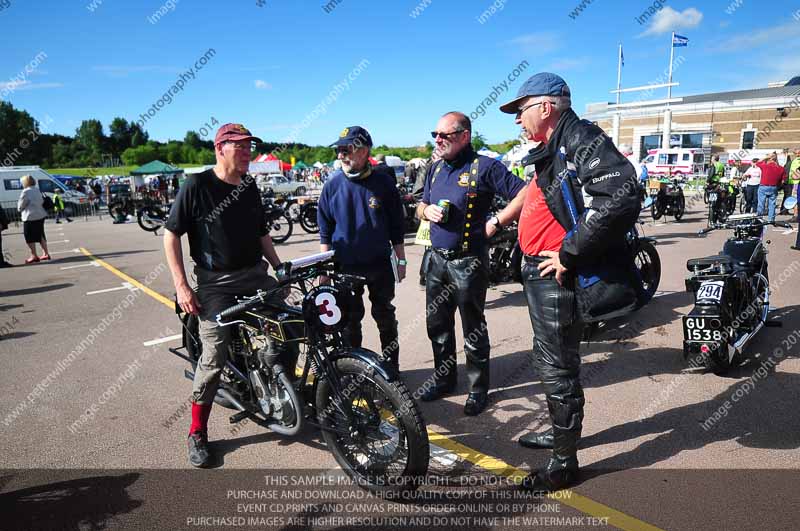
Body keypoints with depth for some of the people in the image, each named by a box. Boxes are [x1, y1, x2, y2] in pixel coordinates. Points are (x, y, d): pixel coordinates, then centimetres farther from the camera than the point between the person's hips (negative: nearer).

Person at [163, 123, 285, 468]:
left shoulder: (250, 187, 10)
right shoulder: (197, 186, -7)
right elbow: (171, 234, -6)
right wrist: (181, 286, -12)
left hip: (256, 275, 6)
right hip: (216, 284, -5)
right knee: (214, 359, -4)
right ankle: (197, 433, 14)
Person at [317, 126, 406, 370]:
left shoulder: (383, 181, -5)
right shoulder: (333, 184, -2)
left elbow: (397, 226, 1)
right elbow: (325, 231, 3)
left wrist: (401, 260, 2)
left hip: (380, 264, 0)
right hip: (345, 266, 1)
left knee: (385, 316, 12)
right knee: (350, 320, 11)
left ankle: (391, 367, 28)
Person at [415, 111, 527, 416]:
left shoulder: (484, 167, -11)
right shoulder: (436, 169, 12)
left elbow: (524, 194, -15)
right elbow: (420, 208, 20)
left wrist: (496, 223, -16)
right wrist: (427, 211, -2)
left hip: (469, 262, -7)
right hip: (437, 259, 7)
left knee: (473, 331, 6)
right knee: (437, 326, 17)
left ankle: (478, 389, 22)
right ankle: (444, 379, 34)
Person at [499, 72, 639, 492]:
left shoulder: (582, 140, -16)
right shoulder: (552, 150, 15)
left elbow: (622, 199, -30)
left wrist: (569, 254, -25)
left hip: (556, 276, -10)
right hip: (541, 273, 10)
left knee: (558, 368, 2)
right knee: (548, 361, 23)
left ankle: (564, 462, 18)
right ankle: (559, 431, 42)